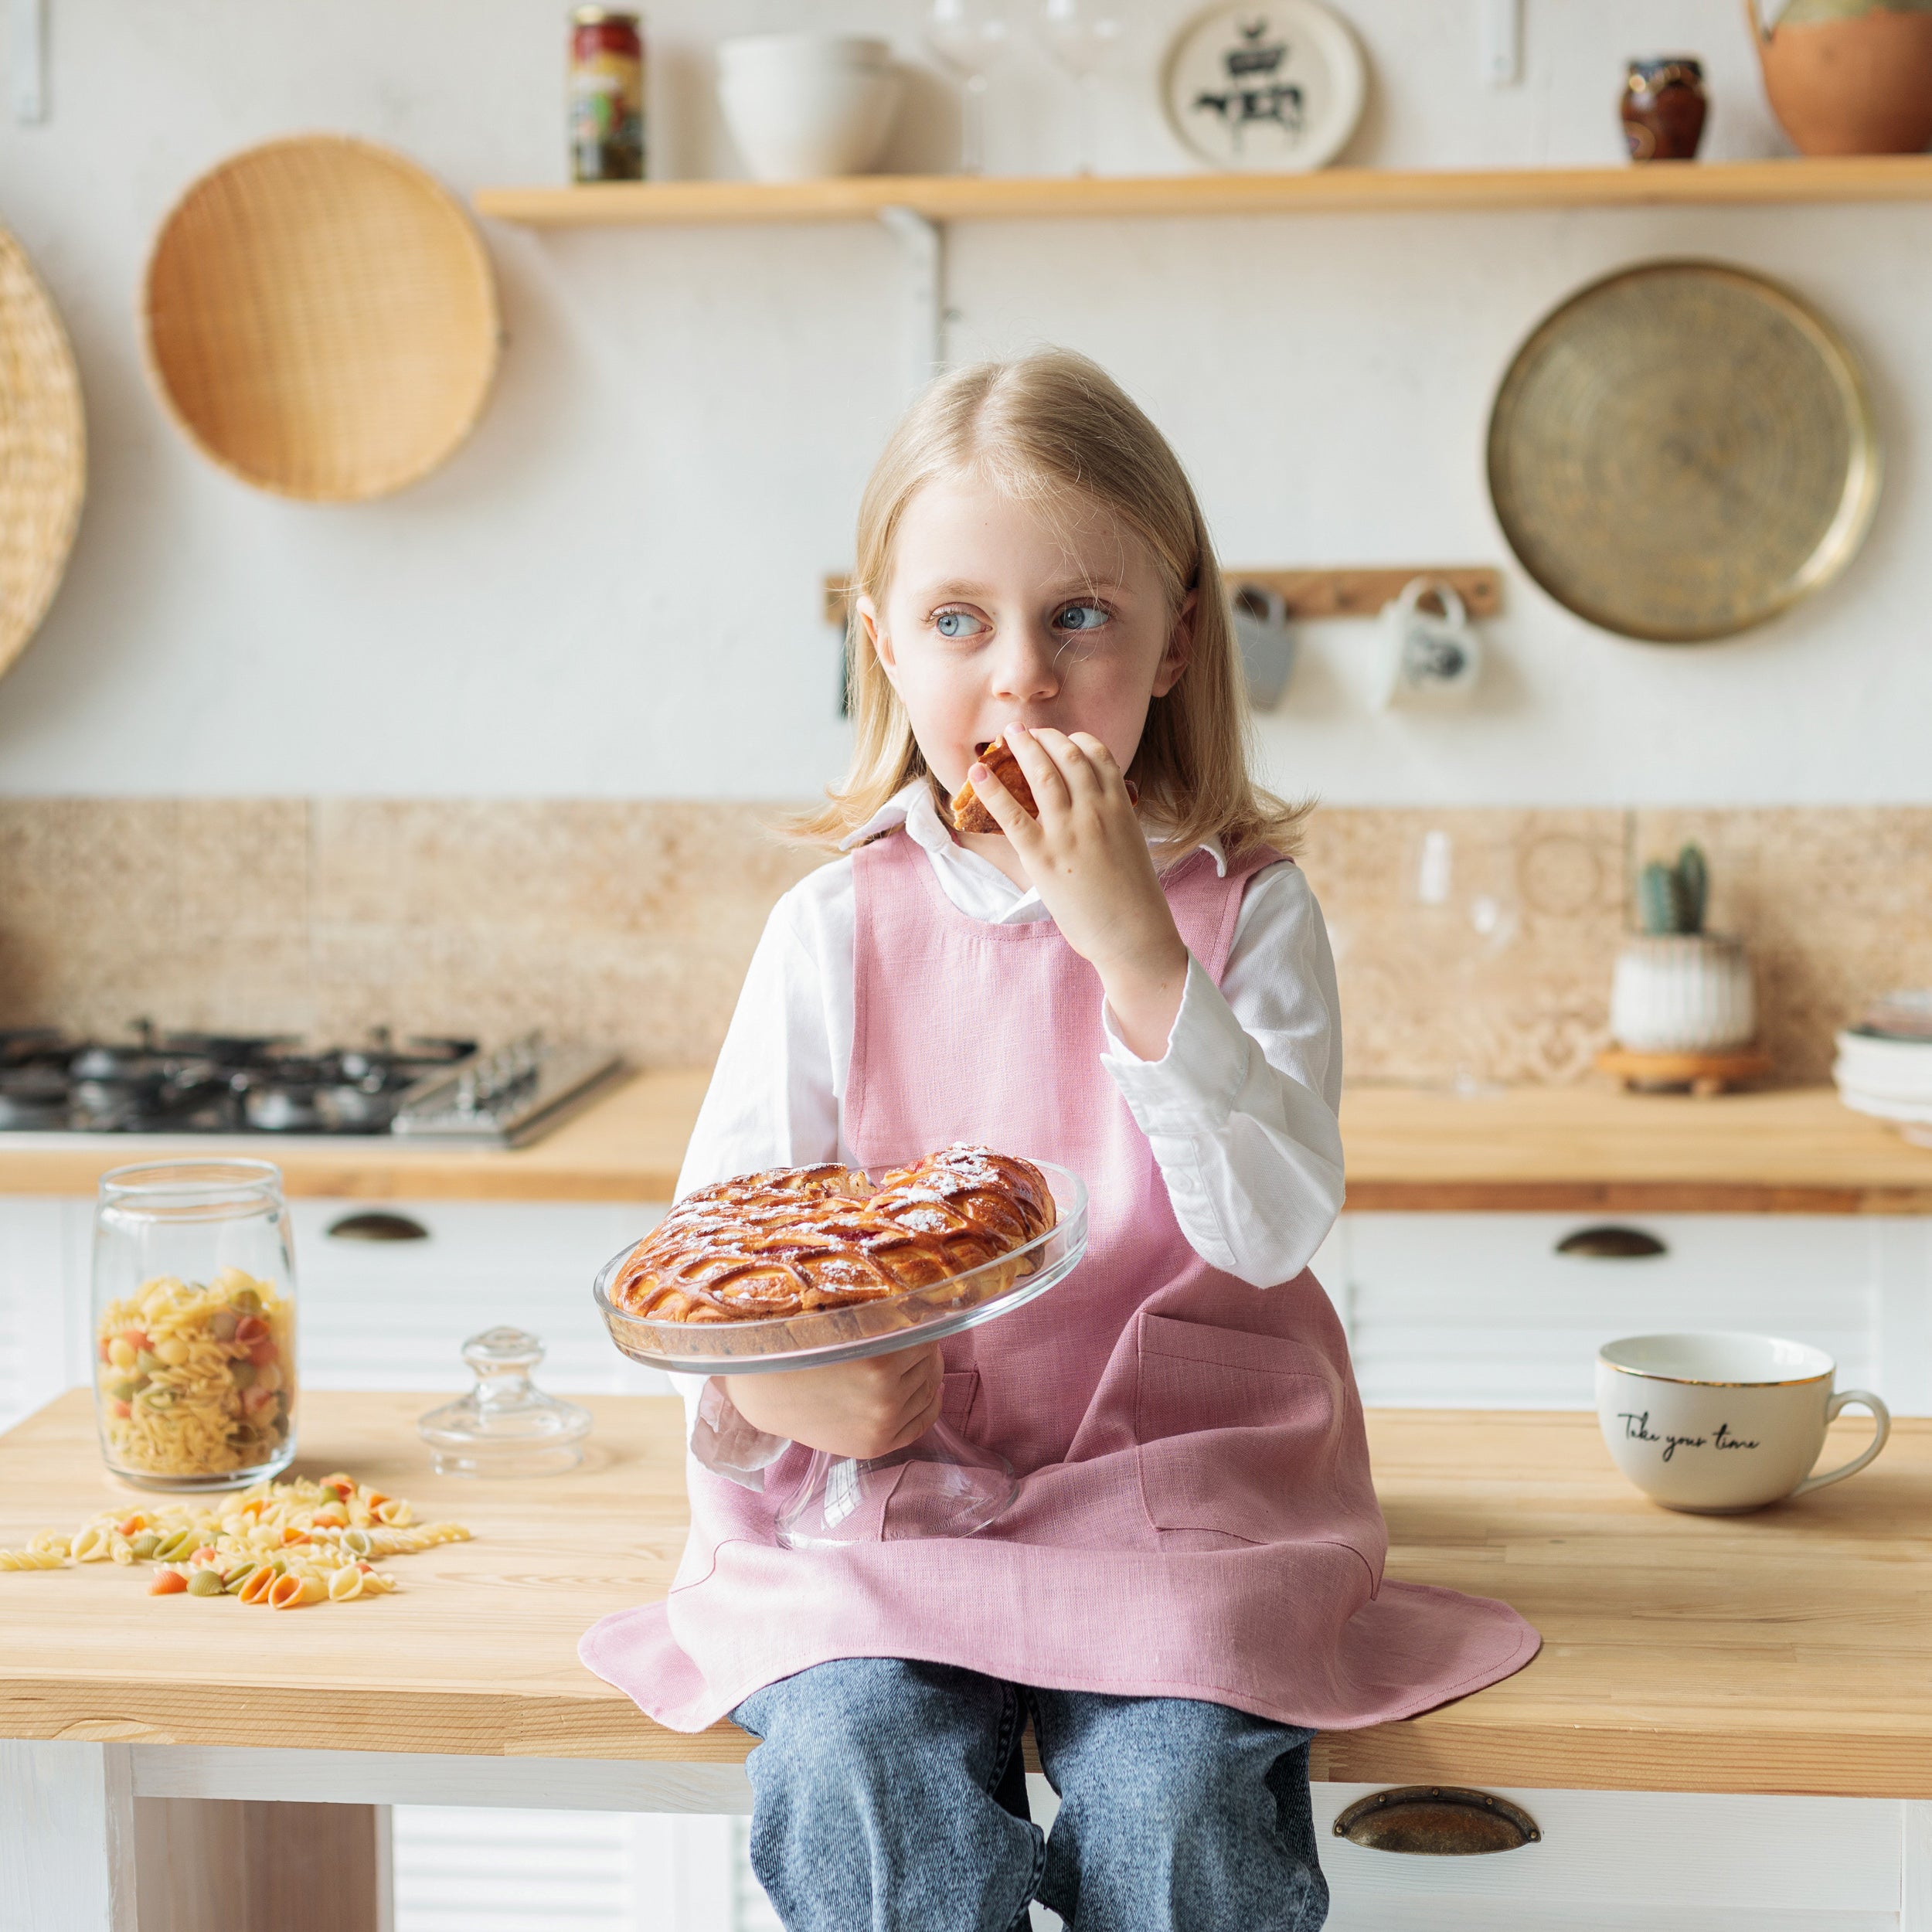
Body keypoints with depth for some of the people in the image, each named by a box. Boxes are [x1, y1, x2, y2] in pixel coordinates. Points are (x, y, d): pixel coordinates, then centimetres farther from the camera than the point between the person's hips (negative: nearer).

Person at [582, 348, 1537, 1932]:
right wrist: (761, 1382, -21)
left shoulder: (1247, 909, 0)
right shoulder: (838, 929, 3)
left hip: (1175, 1465, -1)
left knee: (1172, 1785, -26)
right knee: (855, 1751, -26)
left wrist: (1133, 943, -21)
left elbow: (1273, 1231, -13)